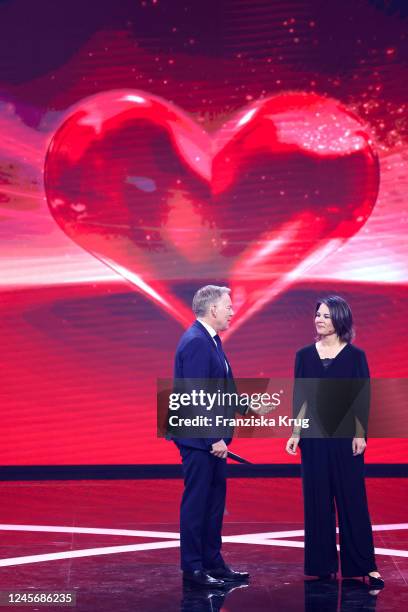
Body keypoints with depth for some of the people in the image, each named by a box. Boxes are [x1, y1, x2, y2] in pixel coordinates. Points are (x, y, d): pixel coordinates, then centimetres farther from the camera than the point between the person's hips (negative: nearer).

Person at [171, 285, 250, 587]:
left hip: (212, 437, 10)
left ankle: (213, 562, 24)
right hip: (199, 438, -10)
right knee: (197, 501, -1)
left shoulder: (210, 339, 12)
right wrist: (214, 438, -22)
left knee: (215, 500, 15)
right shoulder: (196, 342, -19)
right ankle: (193, 568, 8)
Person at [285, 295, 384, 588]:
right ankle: (323, 563, 14)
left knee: (352, 497, -1)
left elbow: (363, 397, -3)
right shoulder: (305, 355, 5)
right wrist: (295, 434, 2)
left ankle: (364, 564, 4)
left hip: (345, 435, -3)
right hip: (315, 435, 3)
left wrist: (360, 435, -9)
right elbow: (300, 397, 6)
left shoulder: (355, 356, -2)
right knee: (317, 498, 6)